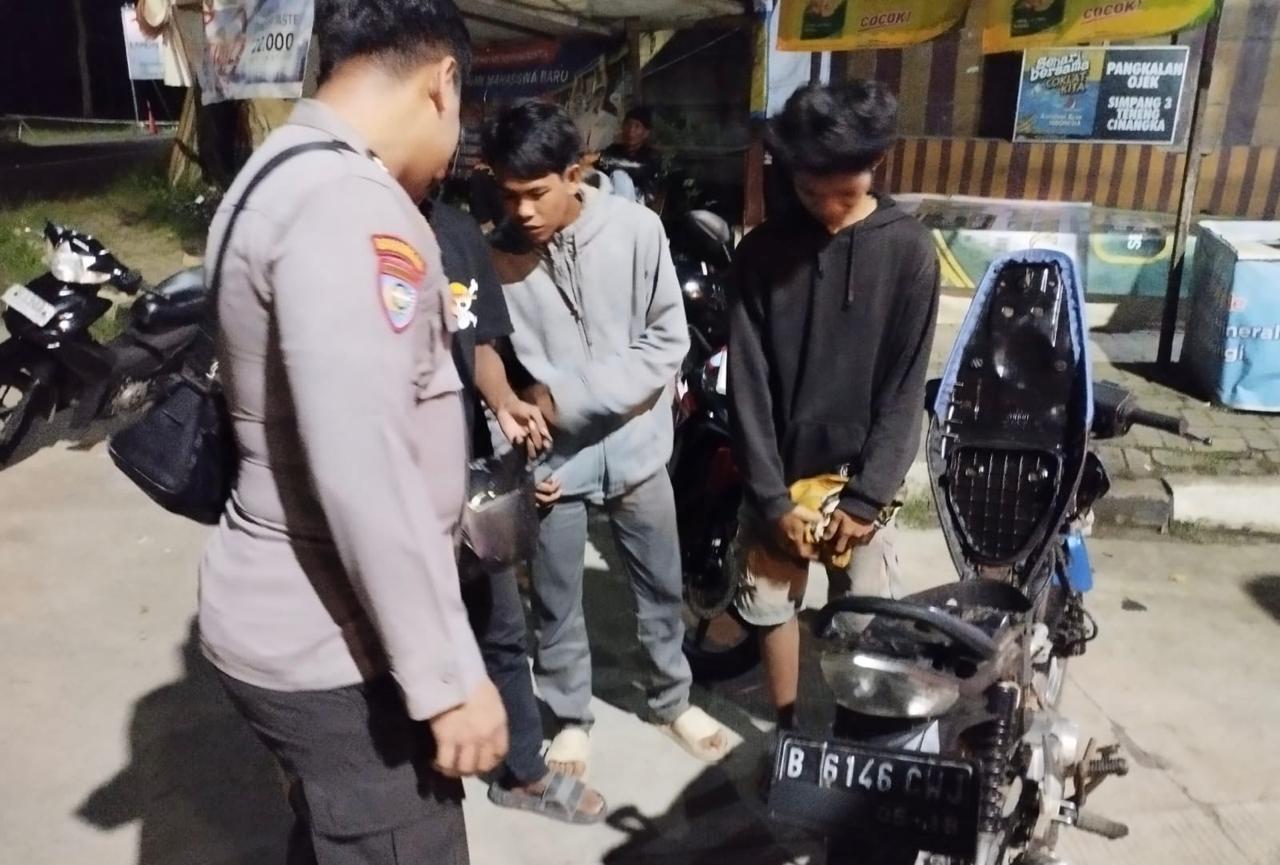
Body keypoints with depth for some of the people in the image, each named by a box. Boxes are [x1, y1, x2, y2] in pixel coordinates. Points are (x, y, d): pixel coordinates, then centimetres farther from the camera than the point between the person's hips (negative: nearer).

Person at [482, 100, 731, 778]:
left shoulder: (636, 228, -12)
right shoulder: (496, 252, -11)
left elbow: (668, 340, -9)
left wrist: (573, 398, -17)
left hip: (635, 448, 1)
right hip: (553, 459, 0)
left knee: (661, 588, 18)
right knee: (557, 602, 14)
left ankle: (673, 699, 42)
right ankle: (571, 716, 39)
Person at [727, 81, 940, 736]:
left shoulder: (909, 250, -6)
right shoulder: (761, 251, -4)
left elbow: (905, 388, -7)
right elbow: (748, 385, -6)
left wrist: (866, 496, -12)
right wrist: (772, 497, -11)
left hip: (860, 475, -1)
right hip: (779, 475, 1)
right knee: (772, 606, 10)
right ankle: (787, 732, 30)